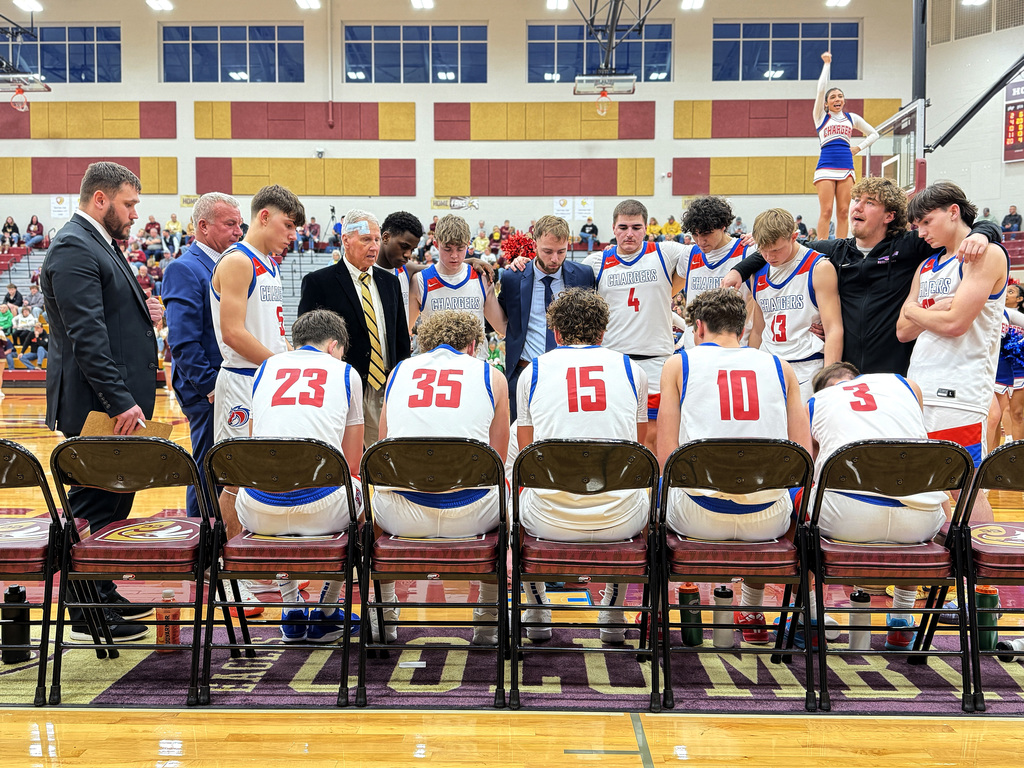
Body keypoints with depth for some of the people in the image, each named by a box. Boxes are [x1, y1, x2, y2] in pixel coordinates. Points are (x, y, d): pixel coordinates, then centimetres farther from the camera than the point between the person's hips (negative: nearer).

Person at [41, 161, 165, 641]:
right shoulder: (73, 248, -14)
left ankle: (103, 595, 28)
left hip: (117, 402, 10)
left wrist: (143, 312, 11)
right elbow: (86, 335, -22)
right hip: (96, 405, -10)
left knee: (113, 501, 16)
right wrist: (120, 401, -25)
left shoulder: (100, 245, 19)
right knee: (93, 505, -3)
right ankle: (88, 616, 7)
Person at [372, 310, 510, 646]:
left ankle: (382, 615, 43)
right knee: (503, 501, 33)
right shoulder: (492, 376, 11)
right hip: (470, 513, -1)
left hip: (402, 515, 2)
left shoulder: (398, 371, 17)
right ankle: (488, 621, 37)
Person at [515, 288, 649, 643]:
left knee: (520, 501, 35)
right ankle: (612, 614, 41)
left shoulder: (532, 370, 8)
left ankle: (537, 613, 43)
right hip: (620, 519, 1)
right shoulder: (632, 369, 10)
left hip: (551, 519, 0)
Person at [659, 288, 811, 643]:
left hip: (699, 517, -2)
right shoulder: (780, 366, 10)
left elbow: (666, 456, -3)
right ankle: (752, 612, 46)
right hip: (767, 520, 2)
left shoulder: (679, 363, 5)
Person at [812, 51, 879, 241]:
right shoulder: (821, 117, 8)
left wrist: (858, 149, 11)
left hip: (846, 168, 3)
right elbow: (821, 88, -2)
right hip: (826, 168, -3)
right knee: (826, 211, -10)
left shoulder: (852, 118, 17)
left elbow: (873, 134, 25)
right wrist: (827, 63, 3)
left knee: (843, 211, -1)